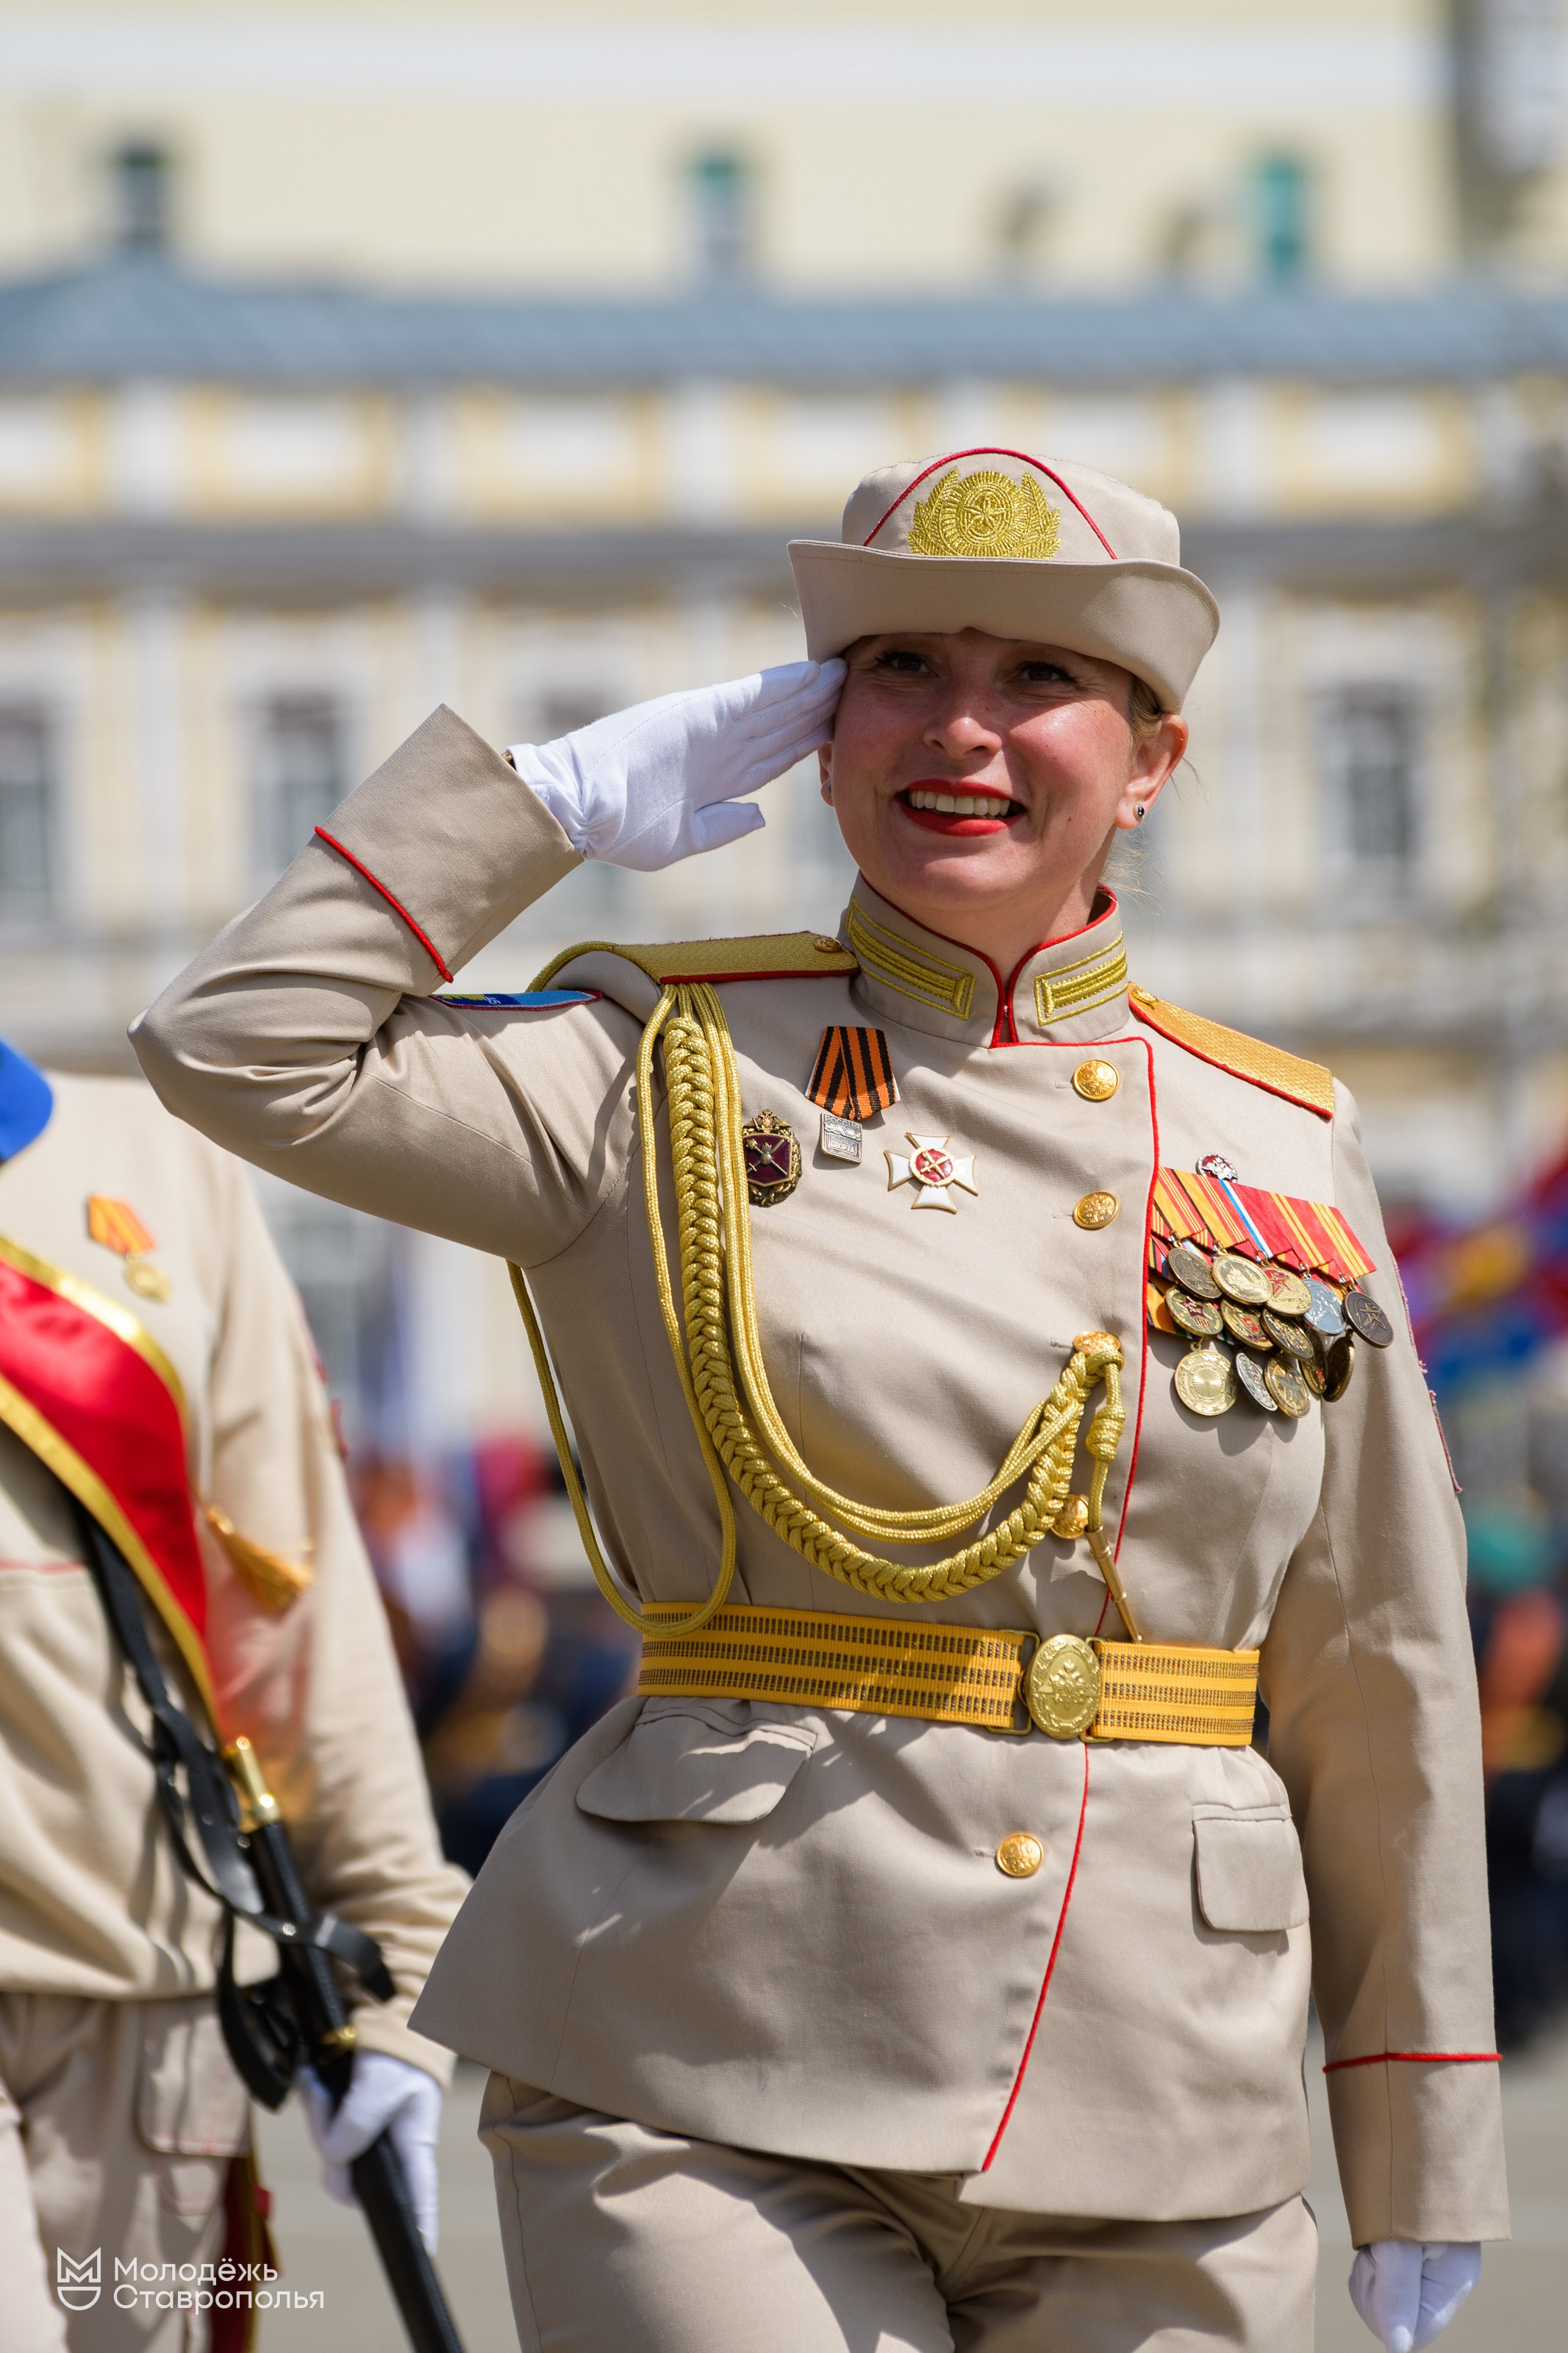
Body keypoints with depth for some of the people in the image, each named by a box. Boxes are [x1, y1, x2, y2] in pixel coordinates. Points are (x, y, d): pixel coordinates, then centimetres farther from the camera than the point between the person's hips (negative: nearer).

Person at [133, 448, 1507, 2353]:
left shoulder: (1290, 1151, 10)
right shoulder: (675, 1072, 4)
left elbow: (1378, 1692, 13)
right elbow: (244, 1050, -7)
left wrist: (1426, 2160, 15)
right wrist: (558, 799, -1)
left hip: (1155, 2157, 3)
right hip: (709, 2108, -3)